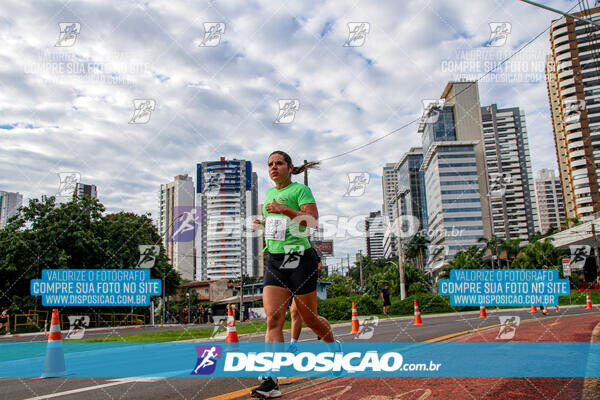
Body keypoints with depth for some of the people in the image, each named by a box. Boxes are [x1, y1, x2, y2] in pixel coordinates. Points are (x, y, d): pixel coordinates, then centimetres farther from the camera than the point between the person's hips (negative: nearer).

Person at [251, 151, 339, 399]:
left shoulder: (300, 190, -2)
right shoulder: (270, 193, 18)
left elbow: (313, 221, -15)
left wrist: (284, 210, -24)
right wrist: (262, 224, 13)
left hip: (300, 259, -5)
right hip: (274, 260, 5)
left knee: (309, 318, 6)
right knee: (273, 318, -10)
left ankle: (335, 348, 37)